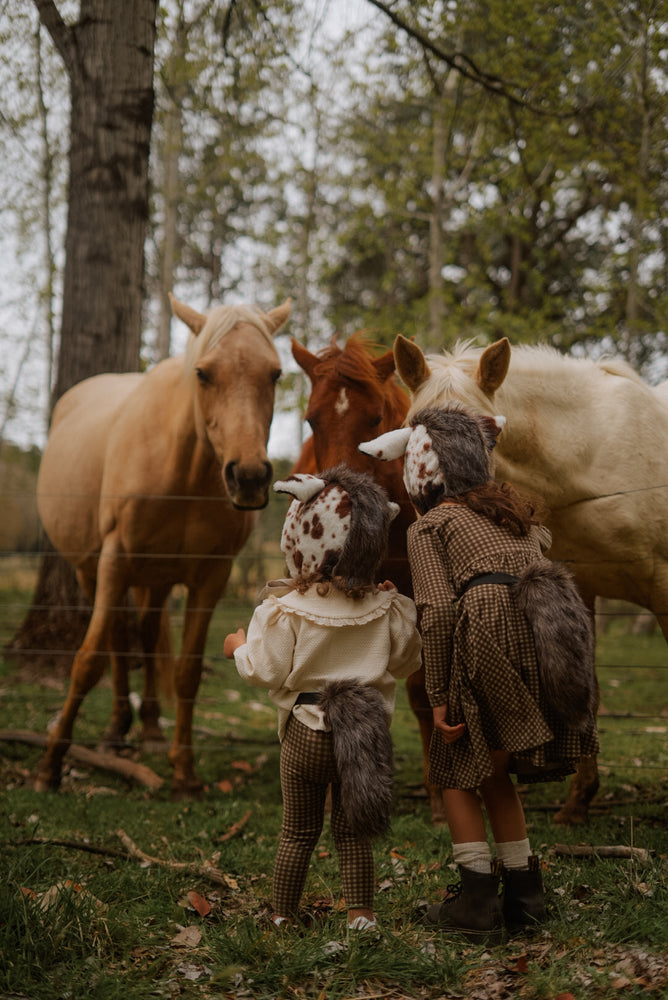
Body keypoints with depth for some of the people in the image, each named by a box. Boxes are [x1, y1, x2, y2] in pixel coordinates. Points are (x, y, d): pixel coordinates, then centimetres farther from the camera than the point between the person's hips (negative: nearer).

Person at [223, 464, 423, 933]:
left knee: (298, 831, 11)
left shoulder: (285, 612, -12)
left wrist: (239, 647, 10)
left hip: (306, 731, -2)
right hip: (366, 730, 2)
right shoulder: (387, 610, -3)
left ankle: (283, 913, 20)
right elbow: (405, 661, 10)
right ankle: (361, 914, 9)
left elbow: (267, 671, -9)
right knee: (352, 831, 11)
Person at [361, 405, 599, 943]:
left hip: (490, 629, -6)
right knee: (493, 768, 23)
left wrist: (439, 696, -4)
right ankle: (526, 893, 23)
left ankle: (477, 902, 8)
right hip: (548, 633, 6)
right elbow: (543, 566, 28)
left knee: (457, 766, 12)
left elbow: (438, 611, -4)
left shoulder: (429, 527, 7)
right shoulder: (516, 510, 29)